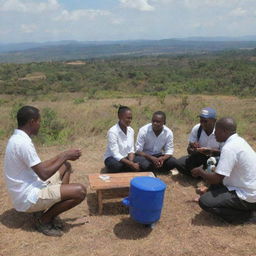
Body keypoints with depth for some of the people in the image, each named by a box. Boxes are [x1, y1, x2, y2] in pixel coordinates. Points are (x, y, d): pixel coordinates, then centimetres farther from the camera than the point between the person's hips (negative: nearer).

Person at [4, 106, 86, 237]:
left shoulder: (17, 138, 8)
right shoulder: (24, 143, -24)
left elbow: (39, 167, 15)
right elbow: (44, 174, -23)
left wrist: (63, 156, 7)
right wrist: (65, 156, -12)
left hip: (28, 189, 10)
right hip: (29, 197, -10)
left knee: (66, 166, 20)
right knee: (80, 191, -20)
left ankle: (44, 211, 13)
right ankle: (44, 220, 1)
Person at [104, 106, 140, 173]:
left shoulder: (131, 130, -2)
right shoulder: (112, 131, -22)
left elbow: (131, 149, 1)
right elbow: (116, 154, -25)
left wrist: (131, 162, -19)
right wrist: (131, 164, -31)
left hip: (125, 158, 5)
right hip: (112, 158, -5)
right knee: (117, 166, -38)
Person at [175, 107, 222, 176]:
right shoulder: (196, 129, -10)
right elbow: (189, 150, -6)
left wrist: (211, 151, -36)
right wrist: (193, 149, -31)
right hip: (198, 156, 2)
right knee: (179, 163, -20)